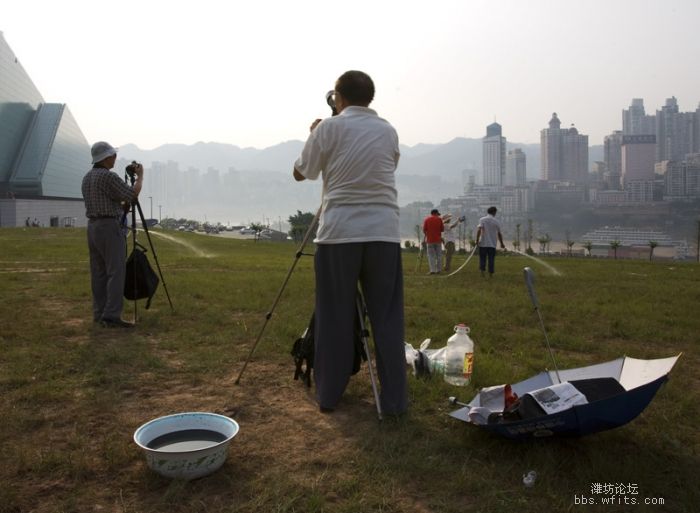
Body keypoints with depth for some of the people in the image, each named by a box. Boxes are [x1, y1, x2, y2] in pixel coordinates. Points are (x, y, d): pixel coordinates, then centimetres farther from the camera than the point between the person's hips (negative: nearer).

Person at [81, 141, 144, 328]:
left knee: (98, 272, 10)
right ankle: (111, 315, -12)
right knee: (116, 272, -9)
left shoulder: (87, 177, 14)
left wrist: (122, 205, 25)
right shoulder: (108, 176, -15)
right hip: (109, 227, -9)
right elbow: (133, 195, -10)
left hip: (92, 227, 9)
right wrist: (140, 176, 3)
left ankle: (99, 313, 12)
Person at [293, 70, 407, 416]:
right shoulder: (387, 131, 12)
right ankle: (394, 399, 8)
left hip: (338, 232, -2)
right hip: (383, 232, 2)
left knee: (334, 318, 8)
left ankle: (328, 395, 15)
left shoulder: (328, 128, 2)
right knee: (387, 318, 6)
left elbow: (300, 173, 10)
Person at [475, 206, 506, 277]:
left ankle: (482, 271, -2)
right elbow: (499, 234, 9)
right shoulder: (496, 222, 4)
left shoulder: (482, 219, -1)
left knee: (482, 258, 8)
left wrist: (477, 240, -12)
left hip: (483, 243, -1)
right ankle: (490, 274, 7)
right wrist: (502, 244, 19)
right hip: (492, 244, 1)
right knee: (491, 259, 6)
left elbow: (479, 230, -15)